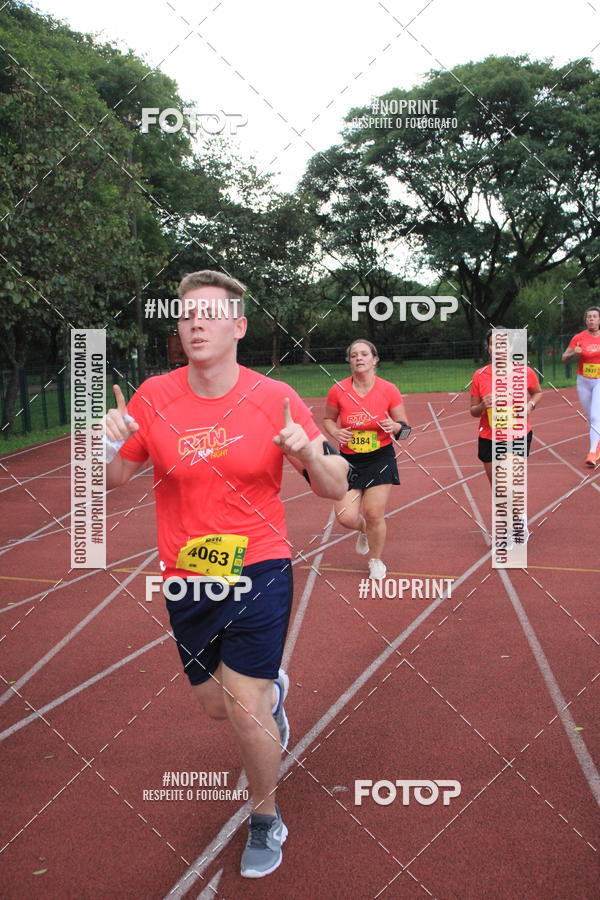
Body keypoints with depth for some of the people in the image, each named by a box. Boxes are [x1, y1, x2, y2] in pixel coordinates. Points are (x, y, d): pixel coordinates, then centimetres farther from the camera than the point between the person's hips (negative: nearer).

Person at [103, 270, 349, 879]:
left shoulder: (275, 399, -11)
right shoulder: (153, 398, -6)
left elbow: (336, 489, -6)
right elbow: (114, 479, 4)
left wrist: (308, 453, -27)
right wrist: (109, 444, -18)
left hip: (258, 571, -3)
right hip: (186, 579, 3)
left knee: (244, 706, -6)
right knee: (214, 704, 15)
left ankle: (266, 819, 24)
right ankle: (272, 690, 53)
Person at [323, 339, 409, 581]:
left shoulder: (389, 390, -8)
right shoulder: (338, 391, -6)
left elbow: (403, 424, 2)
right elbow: (328, 419, 10)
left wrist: (394, 426, -21)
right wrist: (336, 432, -12)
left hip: (380, 458, -1)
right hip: (349, 460, 1)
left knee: (374, 515, -4)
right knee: (346, 517, -6)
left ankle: (376, 561, 25)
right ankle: (364, 530, 34)